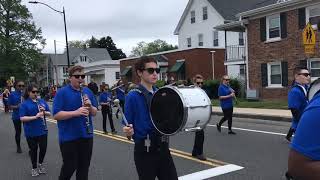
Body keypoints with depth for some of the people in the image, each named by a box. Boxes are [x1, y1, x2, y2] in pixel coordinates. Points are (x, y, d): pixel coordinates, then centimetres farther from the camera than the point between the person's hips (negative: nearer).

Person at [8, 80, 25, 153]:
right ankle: (18, 147, 31)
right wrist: (16, 106, -20)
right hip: (16, 116, -1)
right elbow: (10, 106, -3)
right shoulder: (12, 94, -6)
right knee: (18, 132, 12)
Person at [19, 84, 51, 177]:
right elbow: (22, 118, -15)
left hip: (42, 130, 3)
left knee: (43, 148, 7)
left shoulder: (42, 101, 4)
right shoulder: (24, 104, -7)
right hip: (31, 132, -3)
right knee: (33, 149, 9)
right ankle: (34, 167, 27)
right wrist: (35, 117, -25)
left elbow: (49, 114, 7)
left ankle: (40, 164, 34)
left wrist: (44, 111, -14)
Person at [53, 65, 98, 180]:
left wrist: (90, 106, -14)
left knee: (84, 167, 12)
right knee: (70, 167, 3)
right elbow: (56, 115, -14)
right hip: (68, 137, -4)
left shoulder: (88, 91, 7)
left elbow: (94, 113, 8)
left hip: (86, 136, 5)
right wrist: (76, 112, -25)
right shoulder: (62, 92, -8)